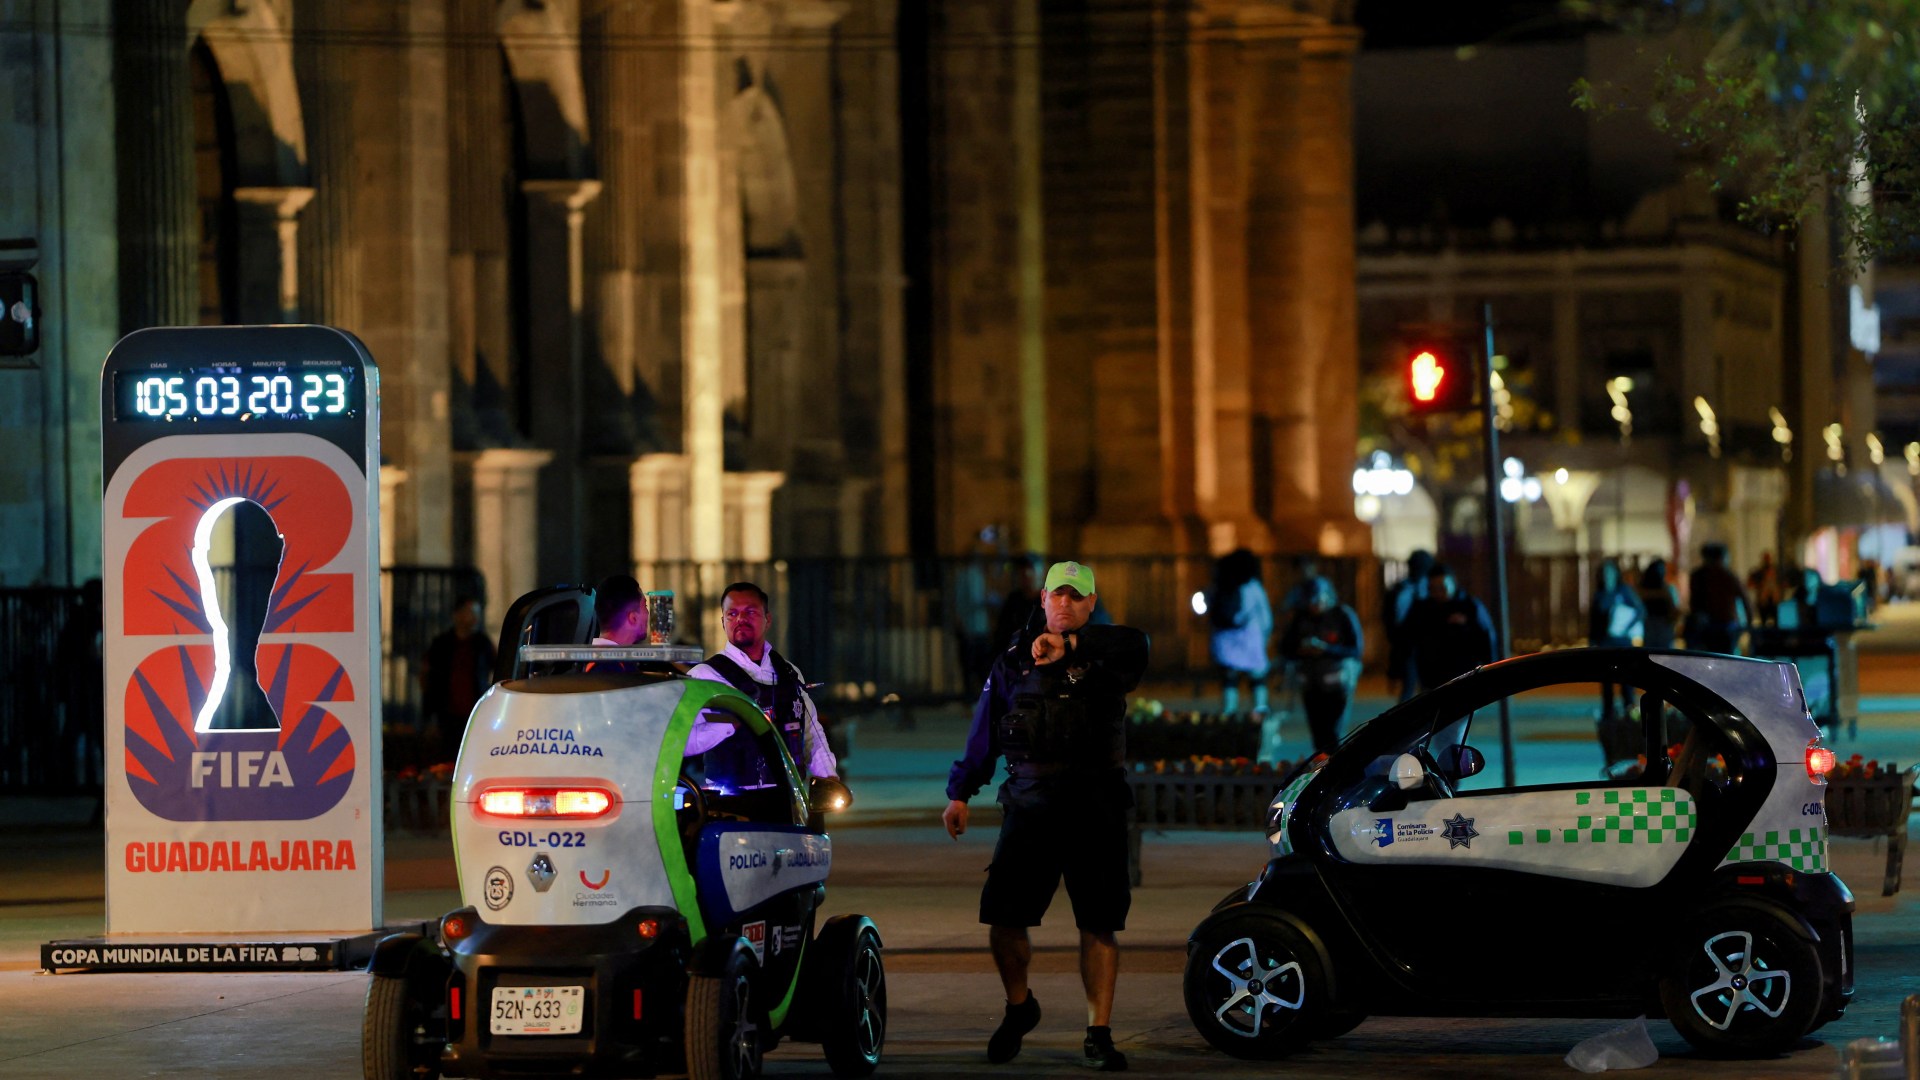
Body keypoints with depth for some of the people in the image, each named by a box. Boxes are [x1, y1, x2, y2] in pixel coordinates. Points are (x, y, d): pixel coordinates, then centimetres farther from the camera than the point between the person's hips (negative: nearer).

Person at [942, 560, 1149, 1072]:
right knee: (1003, 919, -3)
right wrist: (960, 793, 14)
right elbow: (984, 731, 18)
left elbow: (1133, 646, -21)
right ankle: (1019, 1007, 23)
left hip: (1094, 807, -2)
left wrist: (1071, 644, -32)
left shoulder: (1103, 655, 5)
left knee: (1099, 924, -2)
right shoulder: (1014, 660, 14)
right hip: (1029, 804, 2)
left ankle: (1099, 1034, 6)